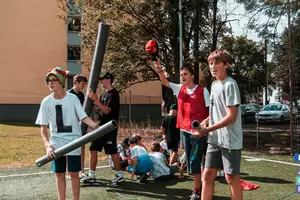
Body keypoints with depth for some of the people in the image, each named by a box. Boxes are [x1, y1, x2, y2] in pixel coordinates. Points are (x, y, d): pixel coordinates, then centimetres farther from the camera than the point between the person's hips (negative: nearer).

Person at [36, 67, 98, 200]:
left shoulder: (73, 98, -9)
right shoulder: (46, 102, -4)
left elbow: (83, 117, -12)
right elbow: (43, 127, 0)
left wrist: (94, 125, -33)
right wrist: (47, 145, -12)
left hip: (73, 142, -2)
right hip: (57, 143, 2)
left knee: (74, 173, 6)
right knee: (59, 174, 11)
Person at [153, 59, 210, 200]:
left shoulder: (202, 90, -5)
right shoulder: (180, 89, 8)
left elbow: (210, 110, -4)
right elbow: (165, 82, -4)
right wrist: (159, 71, -21)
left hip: (198, 131, -5)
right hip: (185, 131, 5)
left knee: (194, 162, -3)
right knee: (190, 162, 12)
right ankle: (199, 187, 26)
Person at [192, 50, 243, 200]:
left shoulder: (230, 85, -14)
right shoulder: (214, 85, 11)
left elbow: (231, 117, -19)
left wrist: (207, 130, -20)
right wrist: (206, 121, 4)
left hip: (230, 140, -7)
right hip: (214, 139, 7)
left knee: (231, 176, 3)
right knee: (208, 174, 8)